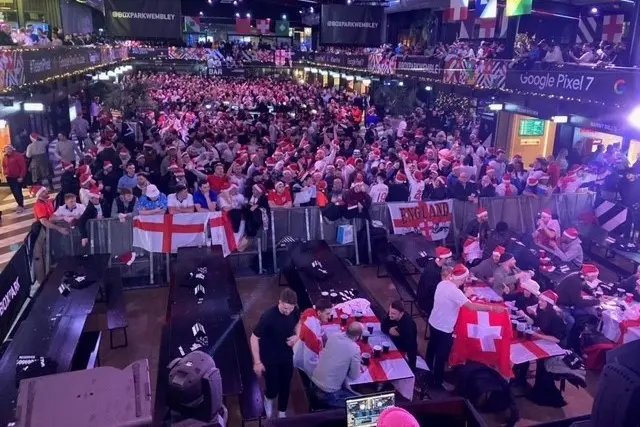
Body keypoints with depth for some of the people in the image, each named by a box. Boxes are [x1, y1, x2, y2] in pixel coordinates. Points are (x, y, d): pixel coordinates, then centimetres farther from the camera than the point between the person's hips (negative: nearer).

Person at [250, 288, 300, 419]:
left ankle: (282, 413, 43)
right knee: (273, 389, 5)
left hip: (287, 357, 4)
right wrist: (257, 362, -17)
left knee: (285, 387, 17)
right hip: (269, 360, -4)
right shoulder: (268, 317, -31)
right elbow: (254, 338, -20)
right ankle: (268, 399, 42)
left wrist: (297, 335, -12)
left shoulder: (294, 312, -16)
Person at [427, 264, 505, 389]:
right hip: (444, 328, -9)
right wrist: (493, 308, -28)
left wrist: (466, 297, 3)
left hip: (434, 322, 9)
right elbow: (471, 306, -34)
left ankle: (429, 369, 49)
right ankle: (438, 381, 25)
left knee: (433, 346, 28)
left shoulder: (443, 283, -3)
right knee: (442, 355, 9)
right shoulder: (454, 291, -30)